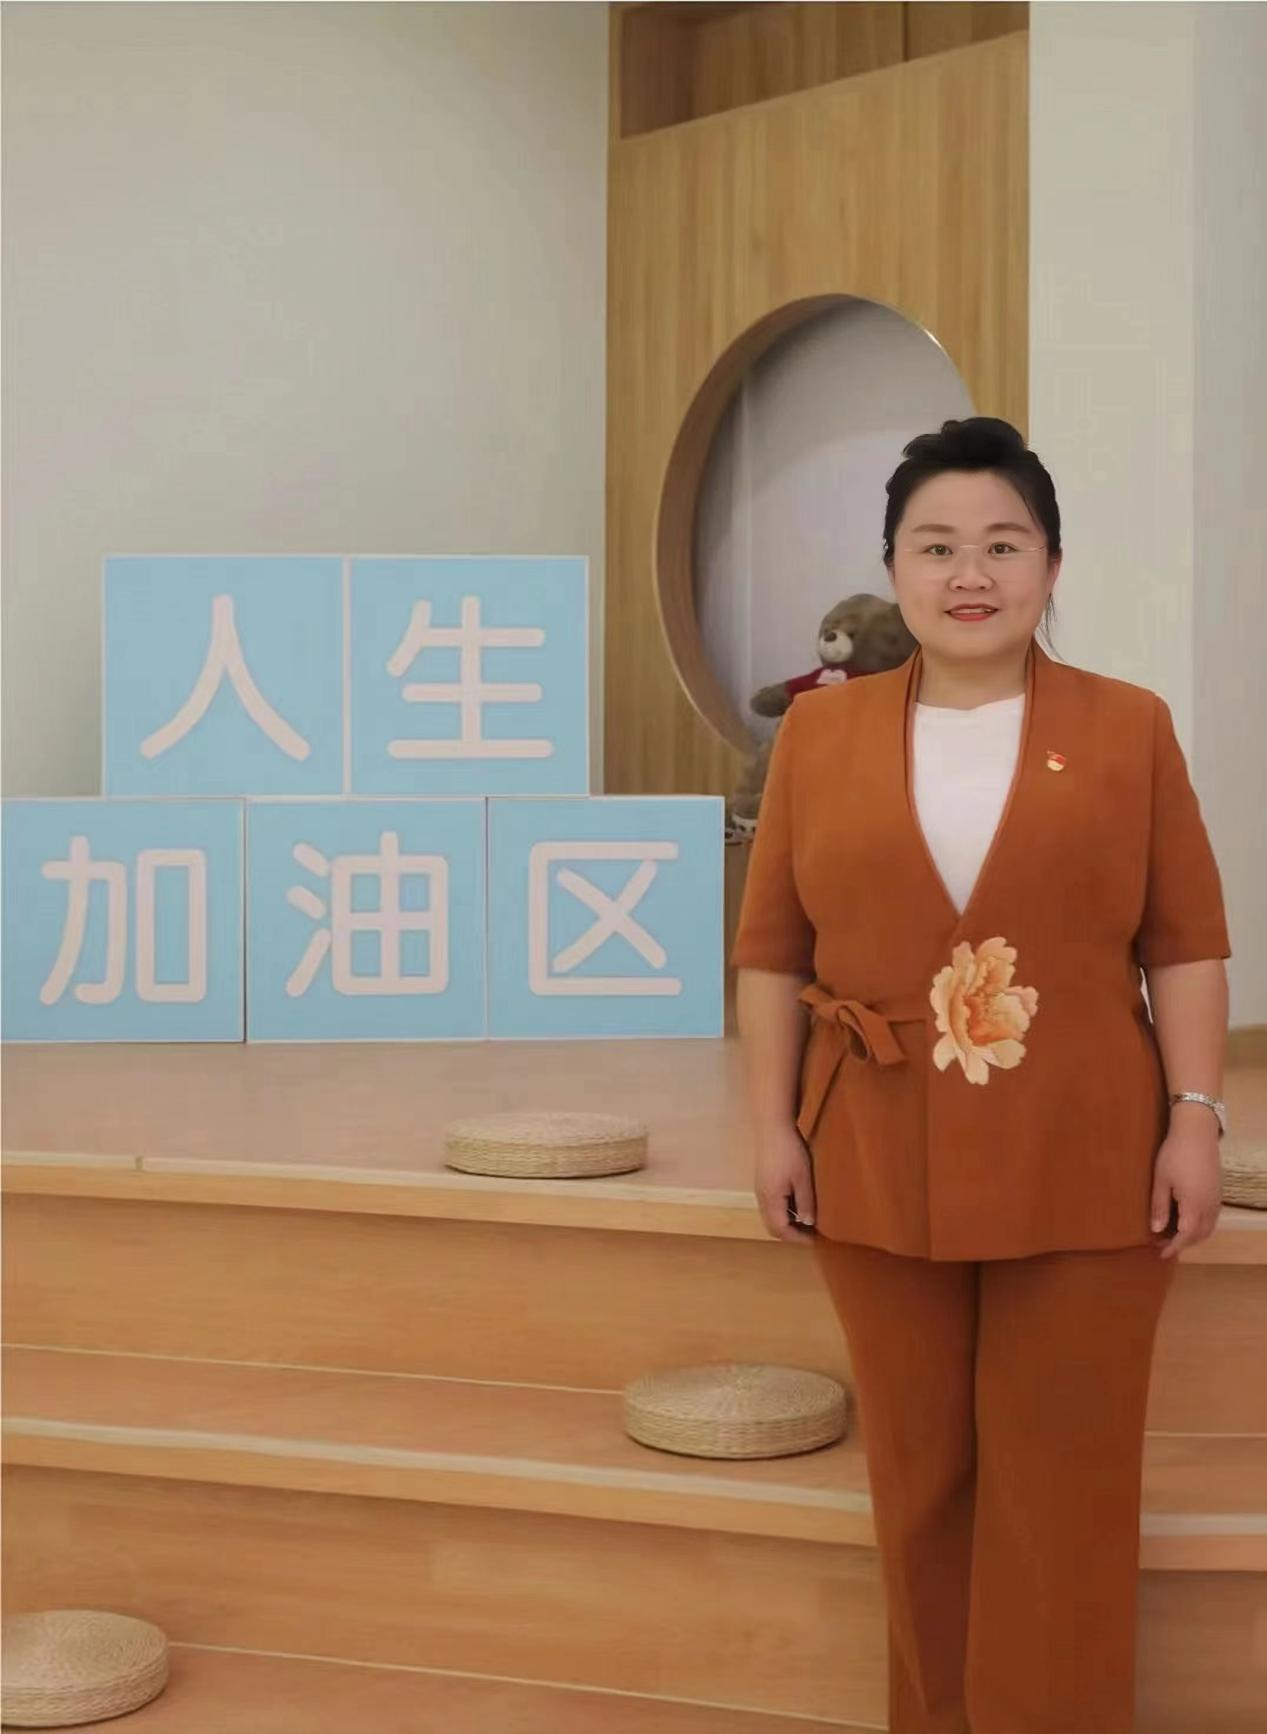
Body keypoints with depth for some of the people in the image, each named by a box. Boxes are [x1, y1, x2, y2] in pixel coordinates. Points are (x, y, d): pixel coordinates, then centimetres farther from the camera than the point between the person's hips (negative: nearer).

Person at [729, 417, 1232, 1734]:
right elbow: (771, 949, 5)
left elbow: (1186, 945, 1)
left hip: (1081, 1173, -1)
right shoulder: (821, 732, 5)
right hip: (882, 1167, 2)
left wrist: (1195, 1119, -5)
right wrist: (774, 1126, 0)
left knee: (1061, 1489, 5)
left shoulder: (1127, 729, 2)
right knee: (921, 1478, 12)